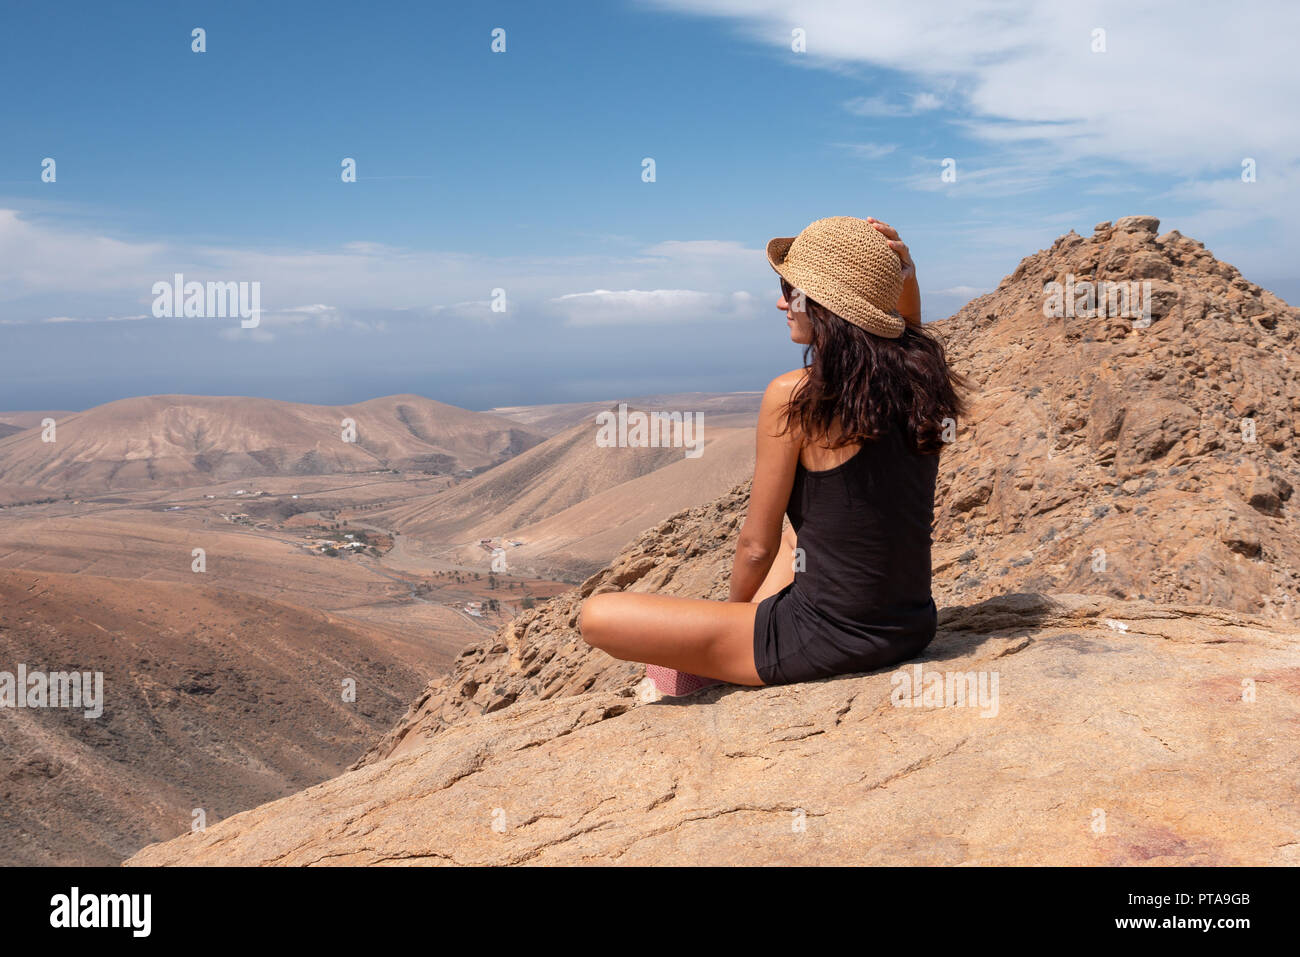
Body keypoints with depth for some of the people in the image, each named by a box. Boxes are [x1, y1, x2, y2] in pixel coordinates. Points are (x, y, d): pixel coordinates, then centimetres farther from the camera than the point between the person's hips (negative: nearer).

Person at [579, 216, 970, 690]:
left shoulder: (794, 397, -20)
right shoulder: (920, 378, -1)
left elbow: (756, 547, -11)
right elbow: (908, 334, 27)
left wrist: (737, 600, 10)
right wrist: (905, 275, 8)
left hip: (828, 643, -8)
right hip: (911, 630, 8)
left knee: (597, 616, -1)